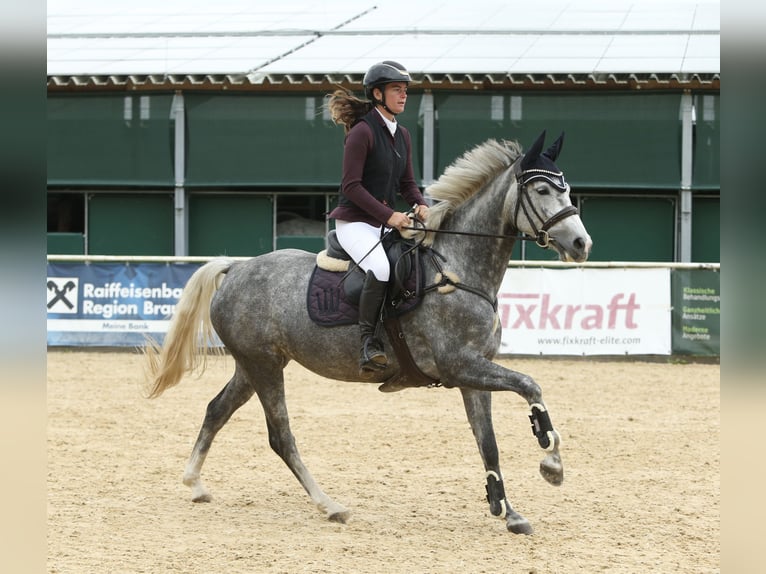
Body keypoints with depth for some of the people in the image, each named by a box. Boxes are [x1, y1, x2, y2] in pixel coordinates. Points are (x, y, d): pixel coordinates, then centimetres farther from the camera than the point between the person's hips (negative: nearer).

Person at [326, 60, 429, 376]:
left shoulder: (402, 135, 12)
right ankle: (368, 341, -23)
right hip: (355, 222, -9)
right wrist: (388, 215, -20)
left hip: (388, 222, 9)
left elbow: (406, 183, 18)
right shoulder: (362, 132, -13)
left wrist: (419, 205, -4)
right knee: (380, 268, -34)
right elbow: (352, 186, -16)